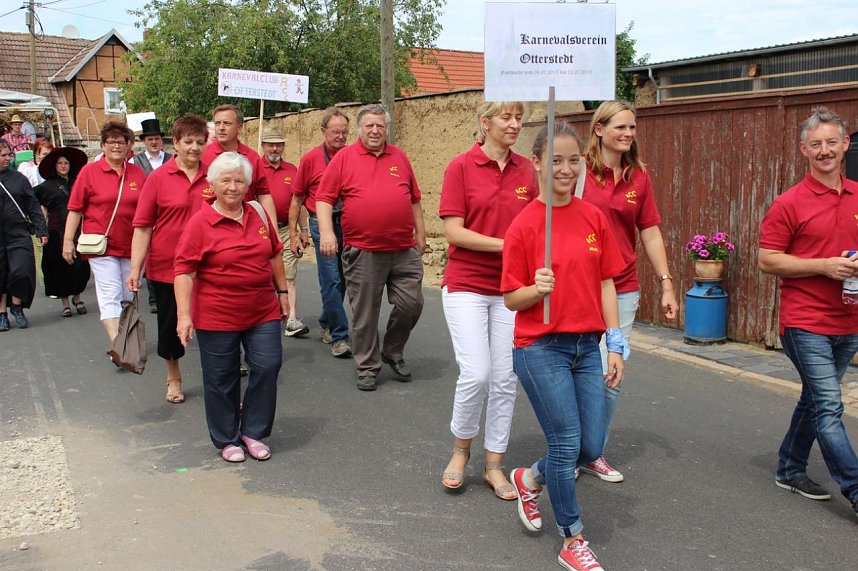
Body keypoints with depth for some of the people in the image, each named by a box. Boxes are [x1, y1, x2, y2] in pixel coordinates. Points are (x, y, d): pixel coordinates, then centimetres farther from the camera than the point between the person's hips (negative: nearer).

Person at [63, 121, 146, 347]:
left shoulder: (137, 173, 7)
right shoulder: (89, 171, 0)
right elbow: (75, 209, 1)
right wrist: (68, 240, -3)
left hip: (131, 246, 3)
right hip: (102, 246, -3)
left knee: (129, 297, 11)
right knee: (110, 297, -11)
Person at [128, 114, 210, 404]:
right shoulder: (158, 178, -5)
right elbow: (142, 226, -5)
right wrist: (135, 268, -9)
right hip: (166, 266, -1)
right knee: (170, 324, 14)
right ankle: (173, 378, 35)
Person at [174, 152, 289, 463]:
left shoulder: (258, 213, 6)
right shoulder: (200, 222, -9)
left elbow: (274, 255, 16)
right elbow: (184, 271, -11)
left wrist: (282, 291, 17)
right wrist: (184, 315, -17)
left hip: (263, 312, 4)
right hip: (217, 316, -4)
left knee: (267, 368, 1)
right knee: (222, 379, 7)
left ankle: (253, 432, 20)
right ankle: (227, 440, 25)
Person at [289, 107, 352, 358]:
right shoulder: (311, 158, -1)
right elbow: (297, 197, 4)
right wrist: (294, 231, 2)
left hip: (349, 224, 3)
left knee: (341, 279, 12)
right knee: (331, 280, -7)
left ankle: (326, 323, 33)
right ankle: (339, 337, -2)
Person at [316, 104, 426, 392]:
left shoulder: (399, 158, 13)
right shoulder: (344, 158, 2)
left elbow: (414, 200, 17)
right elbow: (324, 198, -2)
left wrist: (420, 233, 15)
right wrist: (326, 232, -15)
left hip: (404, 251, 3)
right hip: (363, 252, -3)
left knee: (411, 304, 4)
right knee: (365, 313, 4)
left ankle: (392, 352, 27)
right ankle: (367, 367, 18)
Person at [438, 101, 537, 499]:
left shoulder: (526, 170, 6)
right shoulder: (461, 166, -5)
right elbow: (453, 230, -11)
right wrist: (506, 244, -18)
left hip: (511, 288, 4)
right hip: (466, 284, -4)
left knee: (505, 378, 6)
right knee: (476, 374, -11)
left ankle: (494, 464, 21)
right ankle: (460, 449, 16)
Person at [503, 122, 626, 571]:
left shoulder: (594, 218, 3)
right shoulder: (524, 225, -10)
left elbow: (606, 284, 8)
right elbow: (511, 299, -6)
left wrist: (616, 344, 4)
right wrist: (537, 288, -27)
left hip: (587, 346, 5)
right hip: (541, 348, -5)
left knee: (591, 447, 8)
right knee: (566, 444, 1)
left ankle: (530, 478, 38)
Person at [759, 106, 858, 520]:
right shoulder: (789, 204, -8)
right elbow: (767, 260, -9)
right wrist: (825, 266, -17)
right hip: (806, 323, -6)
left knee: (816, 400, 16)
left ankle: (790, 469, 31)